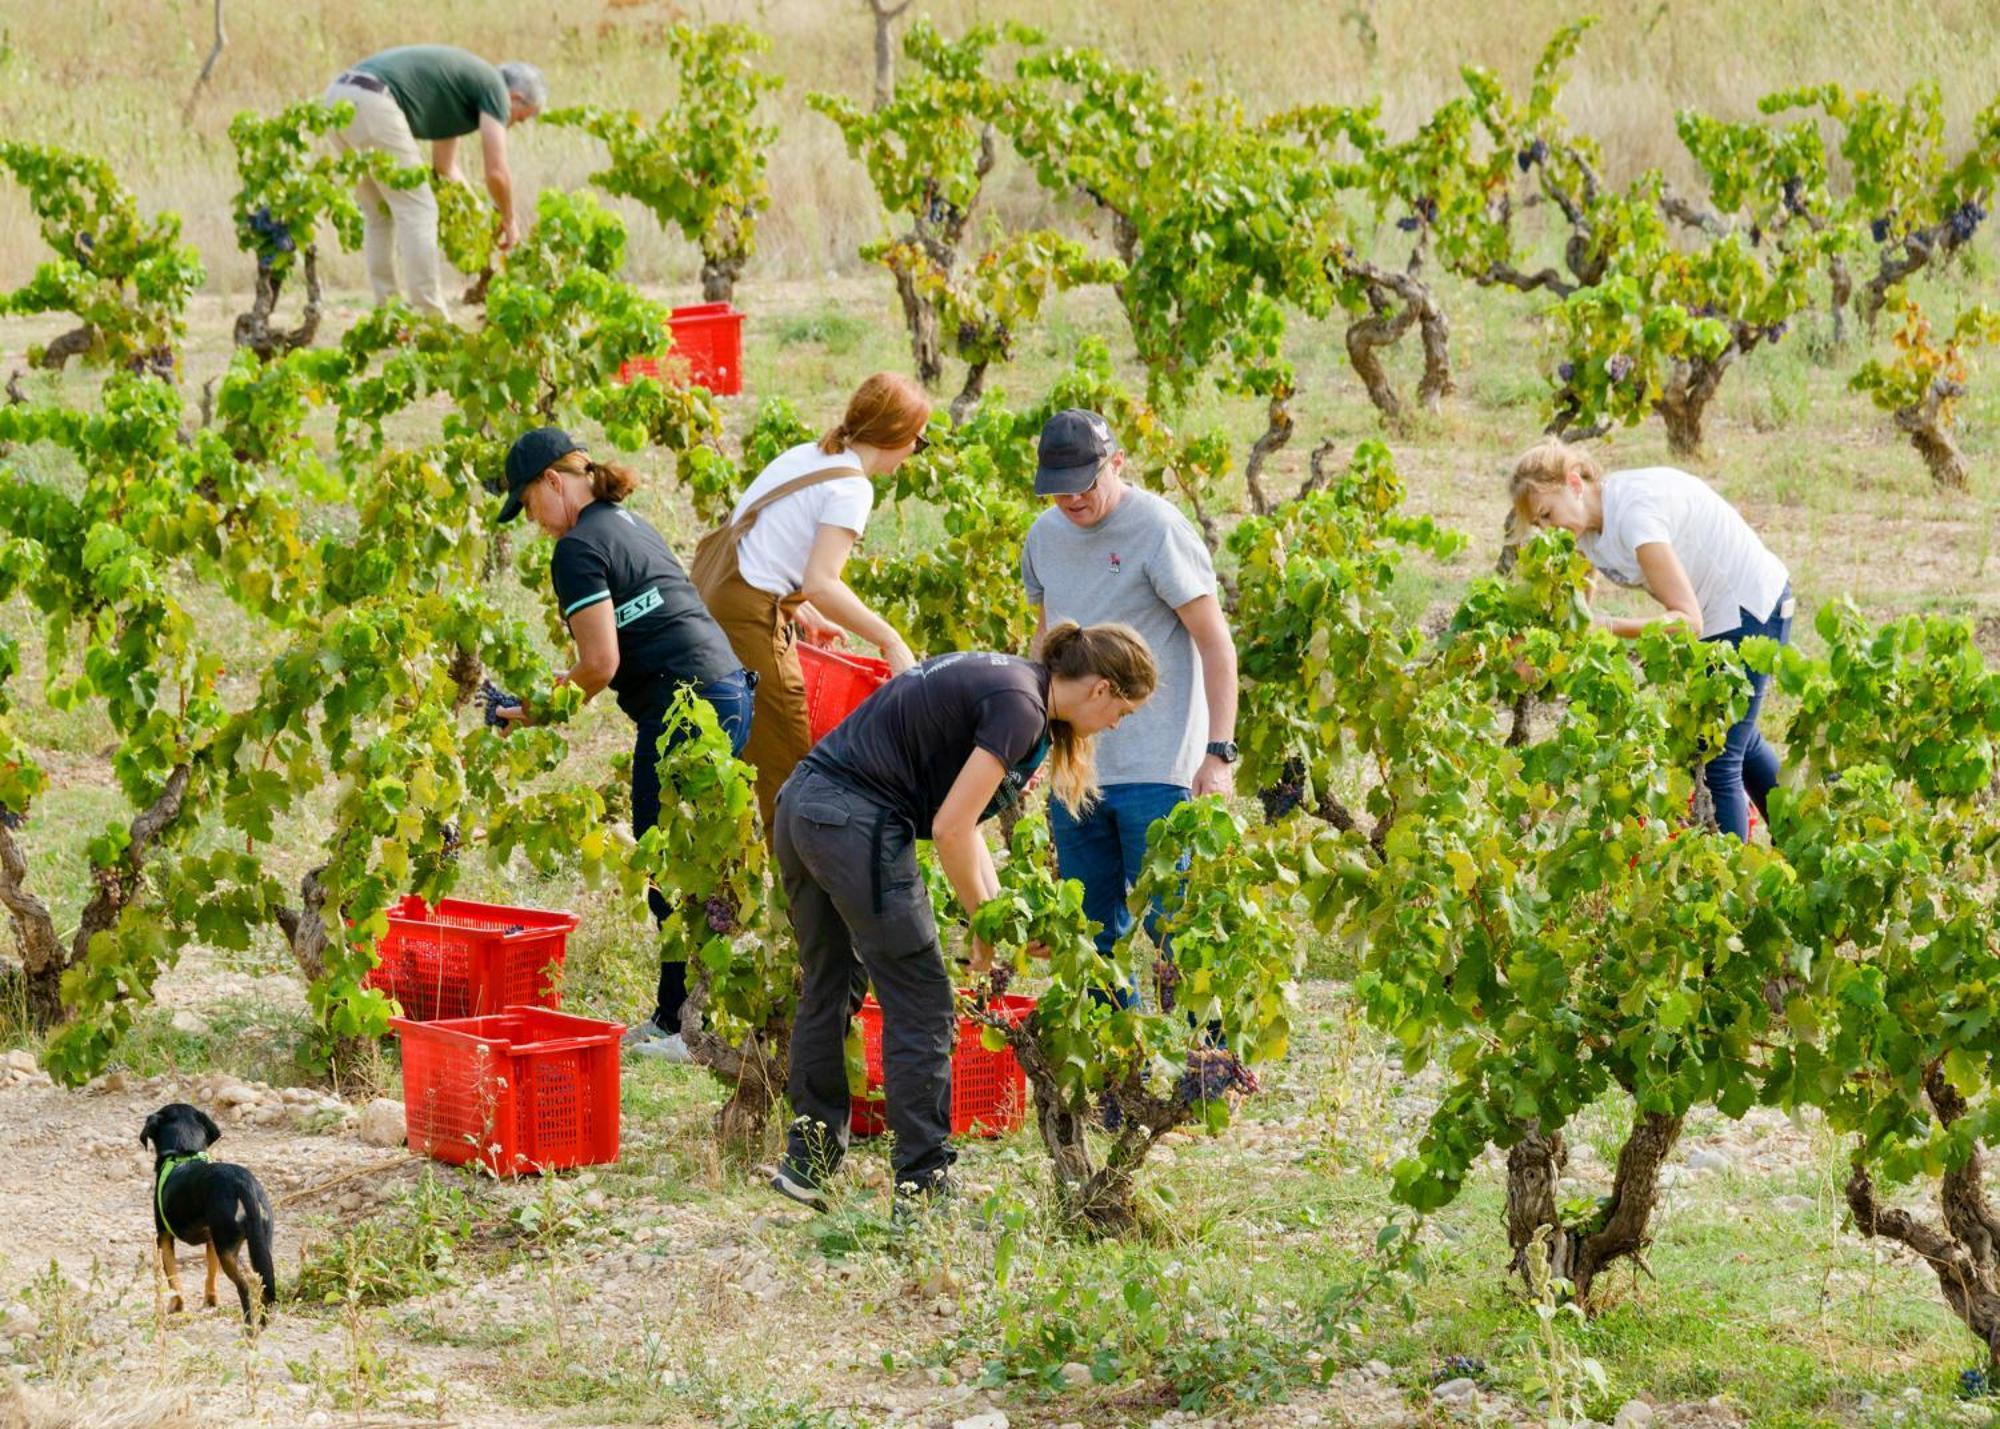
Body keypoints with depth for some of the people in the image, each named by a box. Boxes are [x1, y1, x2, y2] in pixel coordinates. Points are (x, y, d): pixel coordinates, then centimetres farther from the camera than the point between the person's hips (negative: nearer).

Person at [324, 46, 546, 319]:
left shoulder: (457, 86, 31)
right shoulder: (493, 87, 6)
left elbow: (444, 167, 40)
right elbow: (496, 172, 2)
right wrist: (509, 220, 18)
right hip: (372, 103, -9)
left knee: (378, 214, 19)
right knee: (417, 211, -1)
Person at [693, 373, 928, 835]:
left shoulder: (807, 455, 15)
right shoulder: (851, 487, -11)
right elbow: (822, 584, -21)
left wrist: (805, 615, 22)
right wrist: (890, 642, -14)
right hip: (748, 615, -9)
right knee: (787, 766, -2)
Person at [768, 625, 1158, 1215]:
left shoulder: (998, 679, 18)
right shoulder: (1020, 707, -11)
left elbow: (958, 819, 19)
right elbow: (950, 828, -14)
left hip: (801, 804, 10)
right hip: (856, 822, -10)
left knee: (825, 988, 21)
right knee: (921, 1008, 0)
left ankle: (807, 1157, 29)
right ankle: (922, 1183, 4)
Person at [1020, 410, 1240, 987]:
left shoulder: (1159, 530, -10)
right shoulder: (1045, 534, 10)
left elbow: (1217, 645, -10)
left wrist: (1219, 754, -17)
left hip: (1156, 768, -6)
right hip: (1073, 768, 6)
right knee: (1093, 929, 9)